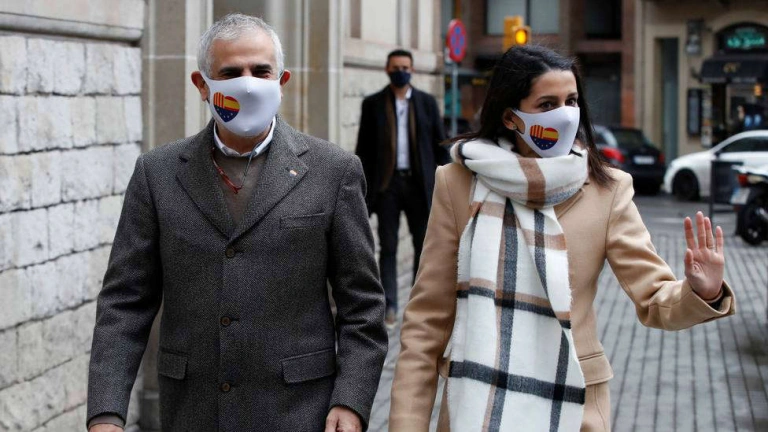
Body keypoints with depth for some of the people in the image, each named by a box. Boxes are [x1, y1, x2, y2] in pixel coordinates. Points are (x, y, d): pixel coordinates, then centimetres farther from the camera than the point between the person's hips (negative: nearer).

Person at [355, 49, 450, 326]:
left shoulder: (427, 103, 7)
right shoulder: (373, 104, 4)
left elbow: (440, 145, 7)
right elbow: (363, 149, 5)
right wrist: (363, 187, 0)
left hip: (418, 183, 1)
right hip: (386, 184, -1)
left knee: (424, 245, 3)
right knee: (388, 248, 1)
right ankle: (389, 306, 5)